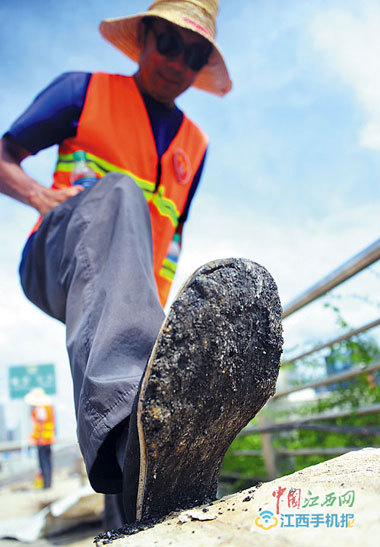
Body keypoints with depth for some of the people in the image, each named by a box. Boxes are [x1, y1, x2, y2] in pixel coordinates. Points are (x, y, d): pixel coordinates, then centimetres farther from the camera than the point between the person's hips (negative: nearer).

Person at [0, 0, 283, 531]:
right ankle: (123, 411, -61)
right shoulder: (84, 90, 11)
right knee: (118, 192, -37)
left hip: (135, 284, 6)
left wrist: (157, 308, 15)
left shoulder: (194, 144, 22)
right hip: (54, 266, -5)